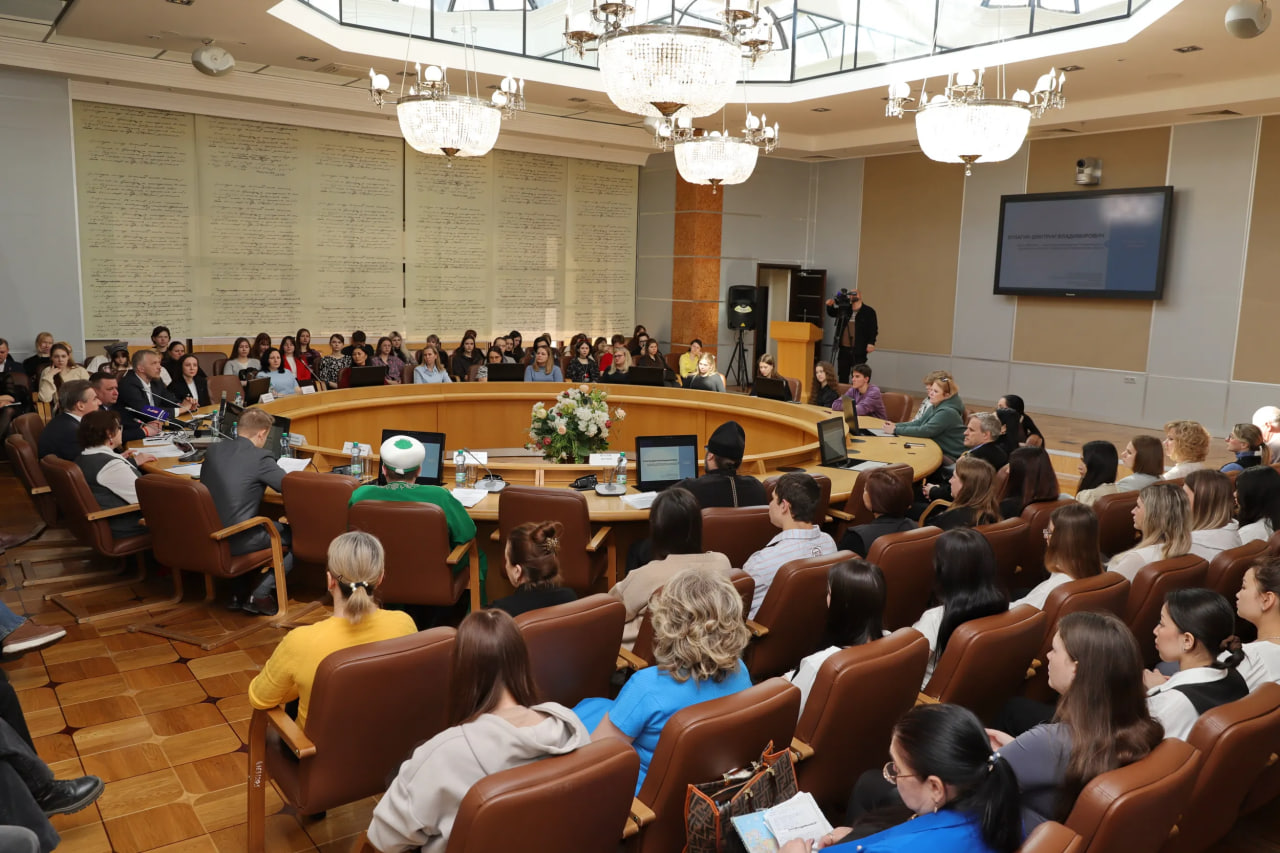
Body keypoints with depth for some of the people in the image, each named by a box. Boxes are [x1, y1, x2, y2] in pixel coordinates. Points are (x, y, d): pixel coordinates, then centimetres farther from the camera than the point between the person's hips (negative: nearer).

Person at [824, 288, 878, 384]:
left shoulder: (869, 311, 0)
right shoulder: (844, 309, 14)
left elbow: (874, 329, -4)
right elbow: (832, 313, 30)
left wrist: (871, 343, -14)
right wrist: (830, 306, 9)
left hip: (858, 350, -5)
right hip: (844, 348, 5)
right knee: (843, 375, 9)